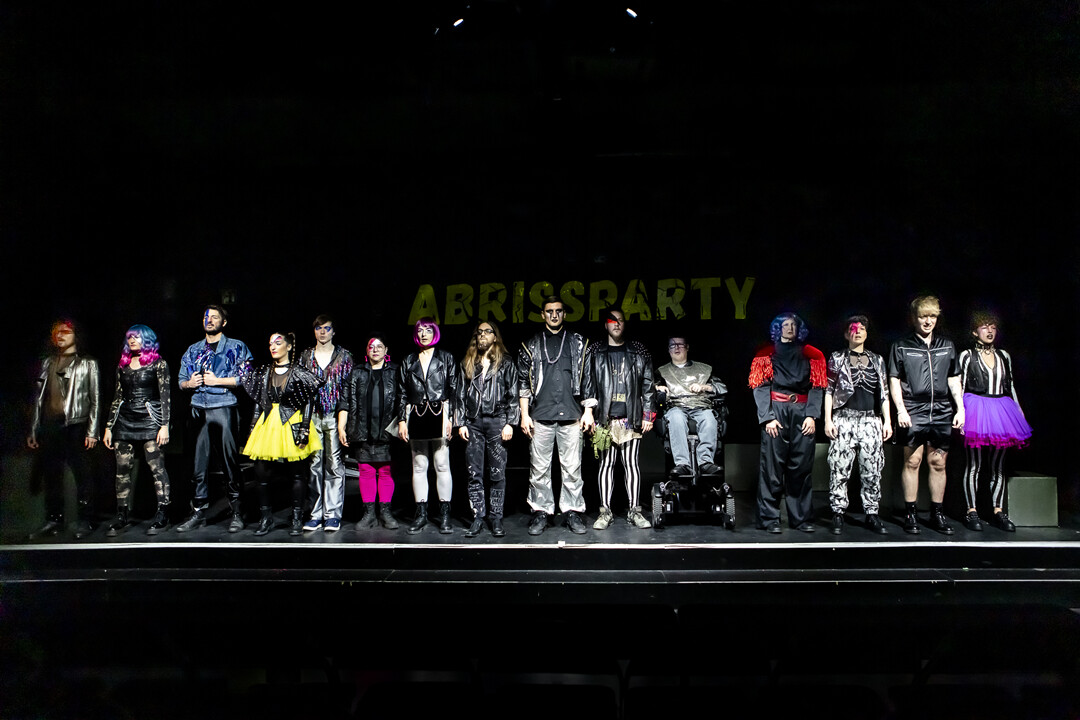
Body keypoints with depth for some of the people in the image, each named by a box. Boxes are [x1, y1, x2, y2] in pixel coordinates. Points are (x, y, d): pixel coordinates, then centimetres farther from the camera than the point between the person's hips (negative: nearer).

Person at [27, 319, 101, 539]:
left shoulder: (87, 363, 6)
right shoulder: (47, 363, 18)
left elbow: (95, 399, 1)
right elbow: (38, 398, 18)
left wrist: (92, 431, -7)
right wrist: (33, 430, 13)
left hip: (76, 426, -4)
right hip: (49, 427, 5)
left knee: (81, 474, -4)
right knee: (51, 475, 5)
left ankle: (84, 521, 1)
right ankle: (54, 520, 14)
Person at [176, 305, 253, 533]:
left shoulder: (236, 347, 4)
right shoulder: (193, 350, 18)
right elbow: (181, 380, 21)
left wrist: (217, 380, -10)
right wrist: (190, 383, -1)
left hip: (224, 409, -4)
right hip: (199, 410, 5)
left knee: (230, 462, -2)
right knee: (198, 463, 5)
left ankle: (237, 512, 6)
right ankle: (199, 512, 13)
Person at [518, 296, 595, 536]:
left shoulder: (578, 343, 11)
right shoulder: (531, 345, 10)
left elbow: (587, 379, 10)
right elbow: (523, 382, 9)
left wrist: (588, 412, 3)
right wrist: (524, 415, 3)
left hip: (571, 416, 0)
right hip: (540, 416, 0)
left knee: (572, 468, 1)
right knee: (539, 468, 3)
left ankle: (573, 511, 11)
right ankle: (541, 512, 13)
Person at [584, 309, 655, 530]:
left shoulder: (638, 352, 10)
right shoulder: (595, 353, 9)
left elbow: (648, 385, 9)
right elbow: (587, 385, 7)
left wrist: (648, 414, 3)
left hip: (631, 418, 0)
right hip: (605, 419, 0)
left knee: (631, 462, 3)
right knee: (606, 463, 2)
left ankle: (634, 511, 10)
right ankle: (605, 512, 8)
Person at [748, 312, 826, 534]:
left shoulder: (811, 354, 16)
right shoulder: (767, 354, 11)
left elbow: (817, 387, 9)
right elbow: (760, 387, 3)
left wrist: (811, 415, -4)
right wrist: (768, 417, -8)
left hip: (802, 412, 2)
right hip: (776, 410, -2)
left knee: (802, 467, 1)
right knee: (772, 466, -5)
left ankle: (802, 518, 9)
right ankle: (769, 519, 0)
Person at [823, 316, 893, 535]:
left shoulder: (876, 360, 15)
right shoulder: (837, 358, 8)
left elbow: (883, 393, 15)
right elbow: (828, 390, 4)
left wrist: (887, 421, 7)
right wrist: (828, 420, -4)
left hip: (871, 420, 2)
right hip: (844, 419, -2)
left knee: (872, 470, 0)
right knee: (839, 469, -5)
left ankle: (872, 515, 8)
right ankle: (838, 515, 2)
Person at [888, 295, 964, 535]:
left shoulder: (947, 346, 16)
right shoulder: (901, 346, 5)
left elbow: (954, 380, 17)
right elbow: (894, 380, 3)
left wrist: (960, 409, 9)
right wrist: (901, 410, -7)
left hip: (942, 412, 3)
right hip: (913, 412, -3)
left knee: (938, 463, 6)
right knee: (912, 461, -4)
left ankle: (937, 513, 14)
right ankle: (910, 513, 3)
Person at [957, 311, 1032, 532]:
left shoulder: (1004, 356, 14)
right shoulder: (967, 356, 2)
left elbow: (1010, 387, 19)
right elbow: (960, 386, -1)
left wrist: (1021, 414, 17)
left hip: (1000, 411, 4)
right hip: (976, 410, -4)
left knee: (998, 465, 7)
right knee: (974, 464, -4)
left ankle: (998, 511, 12)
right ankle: (971, 510, 2)